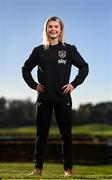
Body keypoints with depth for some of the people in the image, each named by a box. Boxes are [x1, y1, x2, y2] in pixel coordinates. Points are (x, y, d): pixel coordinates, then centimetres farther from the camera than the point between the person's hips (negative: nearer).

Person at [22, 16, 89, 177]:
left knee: (66, 134, 1)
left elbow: (84, 67, 7)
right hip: (44, 99, 1)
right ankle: (38, 168, 9)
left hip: (63, 98, -1)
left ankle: (68, 168, 7)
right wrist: (34, 85, 4)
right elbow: (26, 69, 16)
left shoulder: (69, 49, 3)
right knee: (41, 134, 3)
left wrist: (74, 84, -2)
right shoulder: (39, 50, 7)